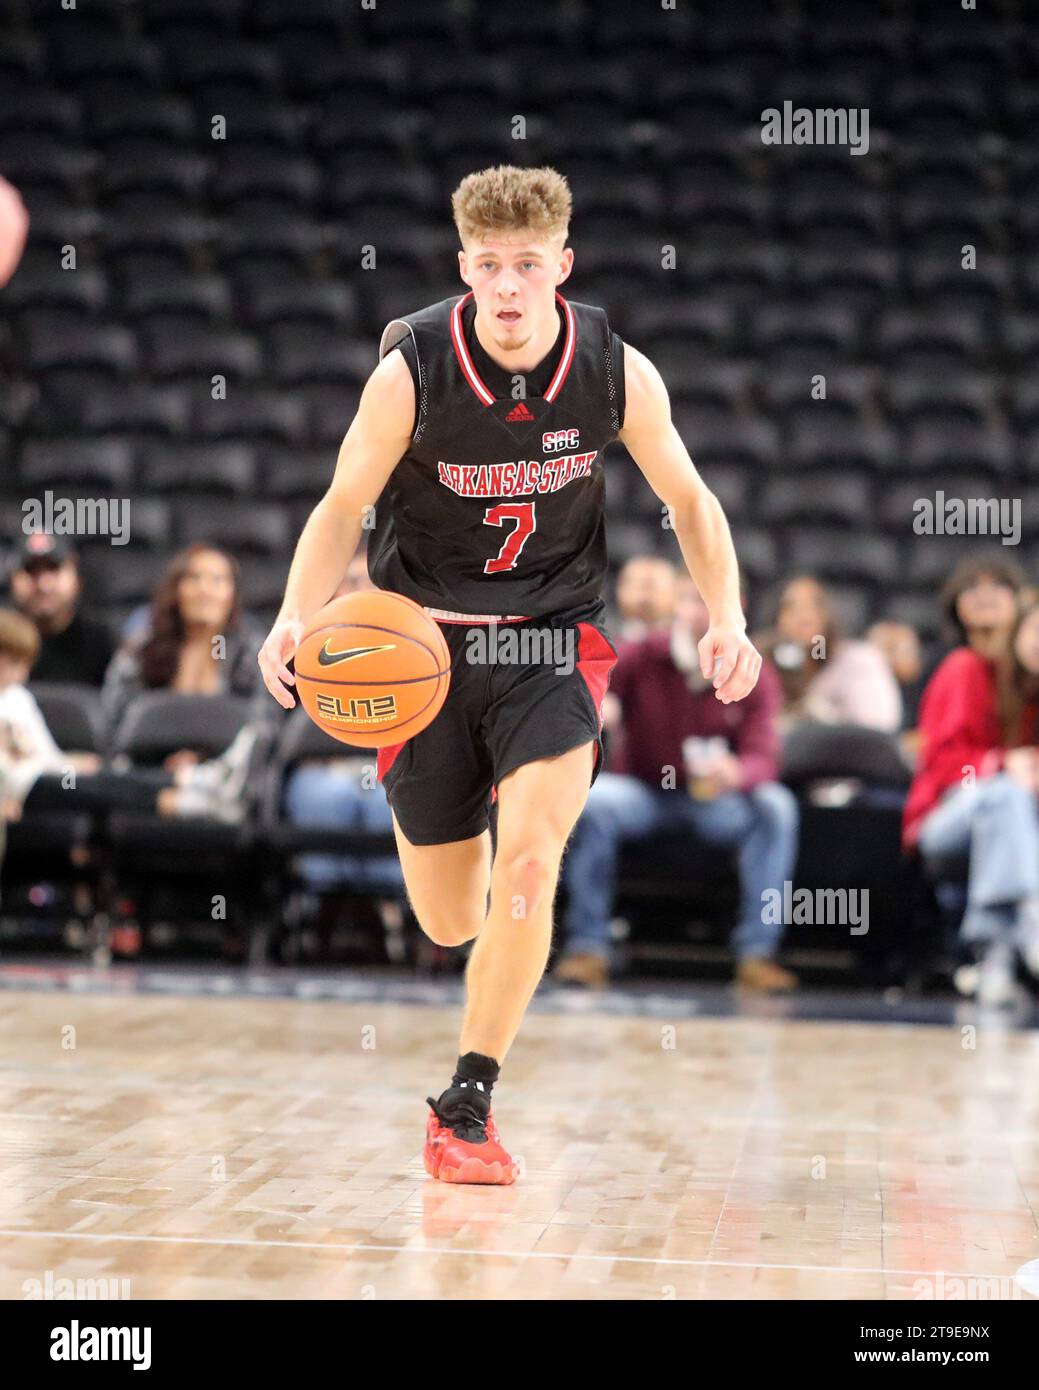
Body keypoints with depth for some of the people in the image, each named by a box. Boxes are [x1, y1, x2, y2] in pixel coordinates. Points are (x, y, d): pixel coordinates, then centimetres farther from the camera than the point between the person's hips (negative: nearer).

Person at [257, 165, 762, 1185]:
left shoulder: (618, 374, -11)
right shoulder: (410, 373, -15)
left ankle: (466, 1105, -7)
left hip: (552, 639, 0)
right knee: (450, 922, 7)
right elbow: (342, 508, -7)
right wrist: (296, 618, -25)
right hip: (426, 639, 0)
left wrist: (727, 622, -11)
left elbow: (688, 500, 4)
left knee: (527, 868, -22)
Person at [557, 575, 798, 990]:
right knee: (592, 797, -32)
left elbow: (763, 758, -16)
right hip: (644, 795, 0)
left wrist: (737, 773, -42)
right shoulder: (640, 658, -7)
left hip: (715, 801, 0)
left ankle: (756, 953, -27)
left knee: (776, 806, -29)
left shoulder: (756, 678, -6)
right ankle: (588, 947, -27)